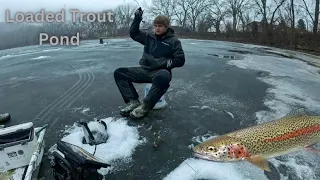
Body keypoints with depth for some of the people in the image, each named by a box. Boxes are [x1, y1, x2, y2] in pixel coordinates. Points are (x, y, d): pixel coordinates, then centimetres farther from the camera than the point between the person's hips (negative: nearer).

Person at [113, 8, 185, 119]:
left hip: (160, 72, -5)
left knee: (163, 77, -43)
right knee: (119, 73, -7)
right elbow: (133, 34, 18)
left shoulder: (173, 41, 2)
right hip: (144, 70, 5)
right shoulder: (149, 37, 14)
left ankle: (145, 107, -28)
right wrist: (137, 19, 5)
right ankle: (133, 101, -14)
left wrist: (167, 62, -16)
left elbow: (180, 60, -2)